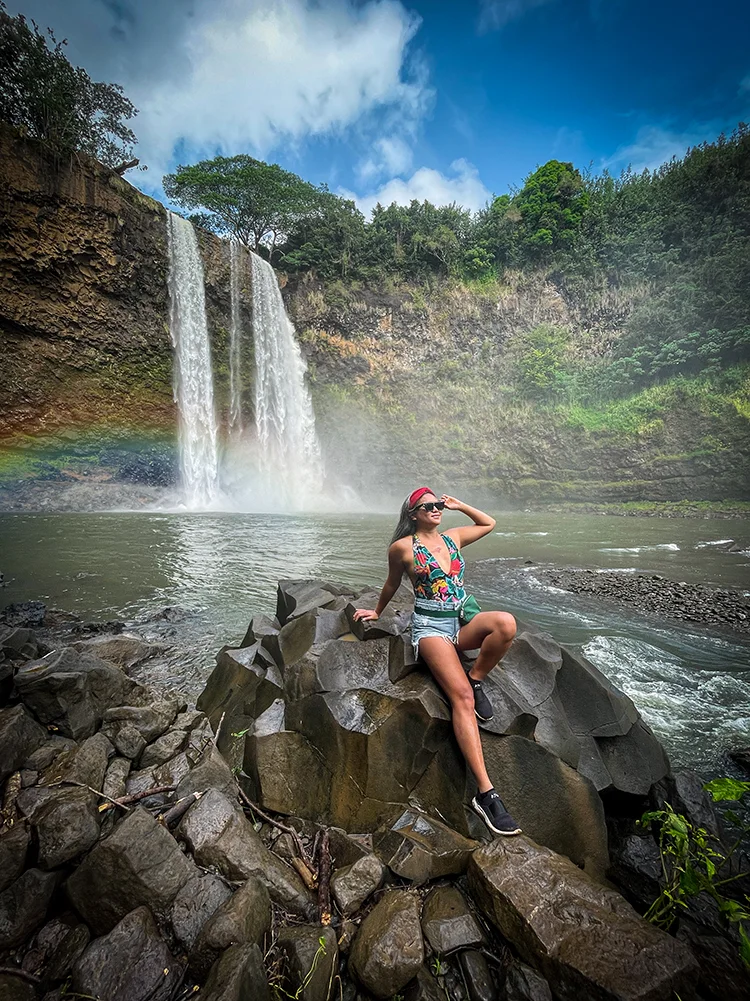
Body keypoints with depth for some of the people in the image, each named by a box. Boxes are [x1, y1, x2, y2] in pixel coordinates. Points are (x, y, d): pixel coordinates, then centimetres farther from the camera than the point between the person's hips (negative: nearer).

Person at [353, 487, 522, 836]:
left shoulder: (452, 537, 10)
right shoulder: (403, 547, -4)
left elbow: (489, 523, 25)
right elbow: (391, 585, 13)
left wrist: (459, 505, 16)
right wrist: (377, 612, 26)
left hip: (462, 622, 5)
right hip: (430, 627, -5)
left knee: (506, 622, -30)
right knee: (462, 696, -25)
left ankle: (477, 678, -7)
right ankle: (485, 793, -22)